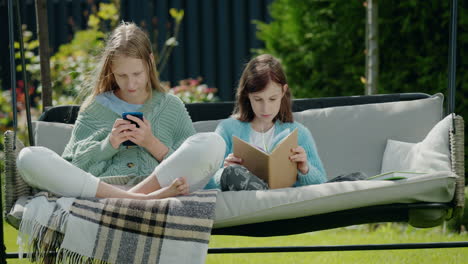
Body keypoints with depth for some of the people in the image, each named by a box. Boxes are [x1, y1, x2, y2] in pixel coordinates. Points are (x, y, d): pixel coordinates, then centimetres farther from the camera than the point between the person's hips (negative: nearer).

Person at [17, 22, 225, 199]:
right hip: (101, 190, 1)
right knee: (29, 157, -24)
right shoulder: (95, 108, 21)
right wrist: (108, 145, 0)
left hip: (158, 187, -1)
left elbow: (191, 166, 13)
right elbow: (70, 166, 15)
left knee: (213, 143, -23)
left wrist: (153, 145, -1)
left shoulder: (172, 106, 21)